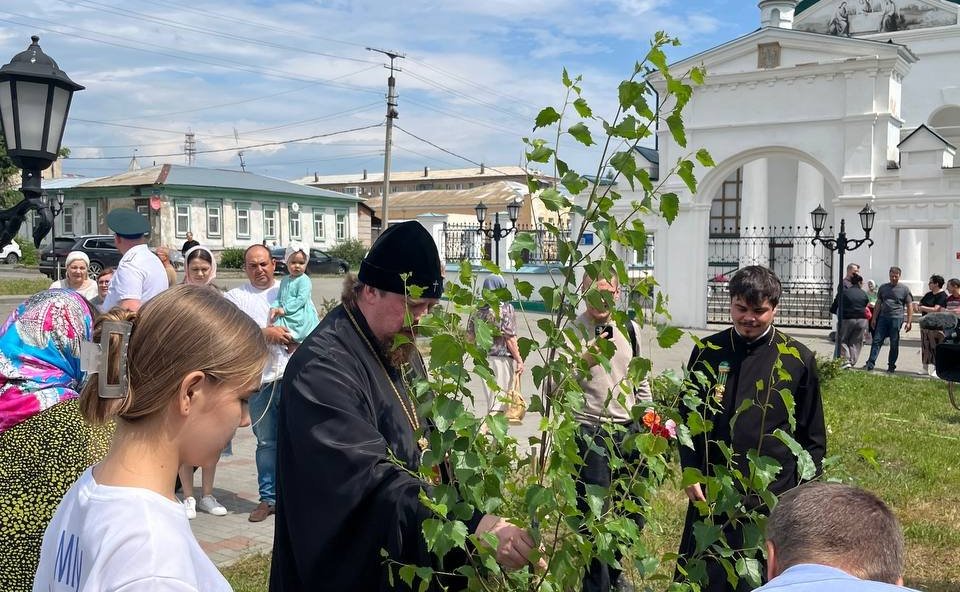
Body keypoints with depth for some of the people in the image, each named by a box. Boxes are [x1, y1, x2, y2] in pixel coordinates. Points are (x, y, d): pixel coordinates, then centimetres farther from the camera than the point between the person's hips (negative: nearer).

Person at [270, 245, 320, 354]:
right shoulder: (284, 280, 16)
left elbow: (301, 299, -18)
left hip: (301, 318, -8)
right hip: (286, 317, 8)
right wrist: (274, 308, -5)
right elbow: (279, 297, 16)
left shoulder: (304, 280, -9)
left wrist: (285, 309, -18)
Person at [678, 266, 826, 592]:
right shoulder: (707, 352, 0)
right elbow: (688, 417, 7)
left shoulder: (798, 359, -4)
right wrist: (690, 473, -1)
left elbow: (813, 435, 2)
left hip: (774, 496, -1)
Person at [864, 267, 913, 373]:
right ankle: (870, 364, -5)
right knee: (877, 340, -4)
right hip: (883, 317, 3)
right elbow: (878, 304, 18)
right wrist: (874, 318, 12)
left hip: (896, 318, -3)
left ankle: (891, 366, 11)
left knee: (894, 344, 3)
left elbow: (909, 306, 4)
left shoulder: (904, 289, 5)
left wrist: (909, 322, -3)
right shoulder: (883, 287, 14)